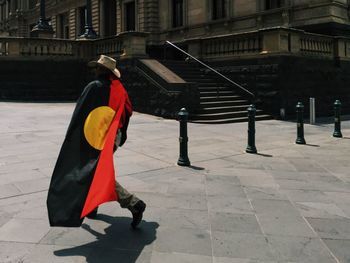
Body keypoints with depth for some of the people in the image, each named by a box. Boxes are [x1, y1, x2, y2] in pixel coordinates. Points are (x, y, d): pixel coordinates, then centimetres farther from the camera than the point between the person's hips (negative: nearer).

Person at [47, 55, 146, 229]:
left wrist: (71, 138, -3)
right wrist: (120, 136, 19)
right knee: (100, 172, 22)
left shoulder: (94, 87, -13)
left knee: (103, 176, -3)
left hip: (98, 137, -7)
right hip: (113, 137, 8)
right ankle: (89, 206, 31)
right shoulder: (119, 89, 6)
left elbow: (80, 113, -12)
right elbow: (127, 112, 10)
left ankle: (133, 203, -13)